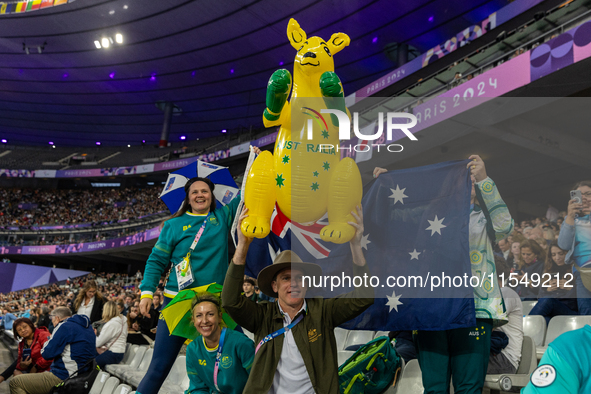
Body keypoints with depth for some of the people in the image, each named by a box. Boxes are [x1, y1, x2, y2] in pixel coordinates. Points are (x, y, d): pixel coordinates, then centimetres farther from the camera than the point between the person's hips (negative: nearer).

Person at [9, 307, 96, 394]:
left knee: (15, 382, -5)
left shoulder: (65, 326, -13)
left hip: (64, 379, -10)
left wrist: (49, 339, 8)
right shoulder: (88, 326, 13)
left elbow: (46, 354, -10)